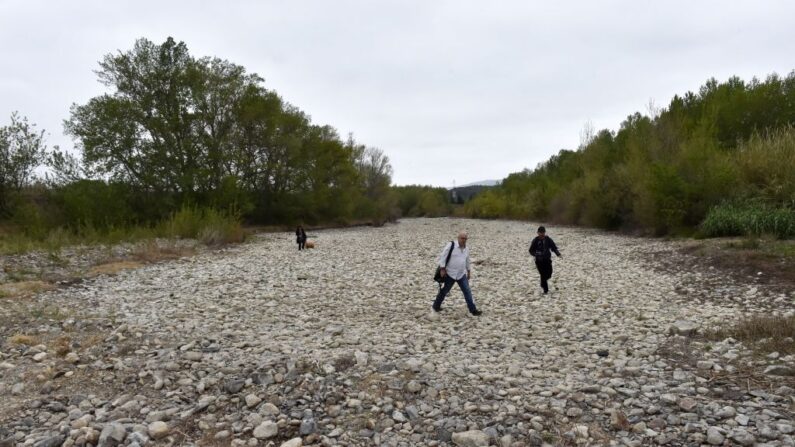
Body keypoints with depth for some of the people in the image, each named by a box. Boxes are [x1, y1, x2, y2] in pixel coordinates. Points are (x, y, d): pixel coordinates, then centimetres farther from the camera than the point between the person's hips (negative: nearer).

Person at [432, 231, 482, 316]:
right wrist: (442, 269, -17)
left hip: (462, 275, 5)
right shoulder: (451, 246, -14)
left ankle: (473, 310, 1)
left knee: (467, 291, -3)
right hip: (450, 274, -5)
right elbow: (442, 256, -14)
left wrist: (469, 271, 26)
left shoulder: (466, 249, 6)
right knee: (444, 291, 9)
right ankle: (436, 305, 29)